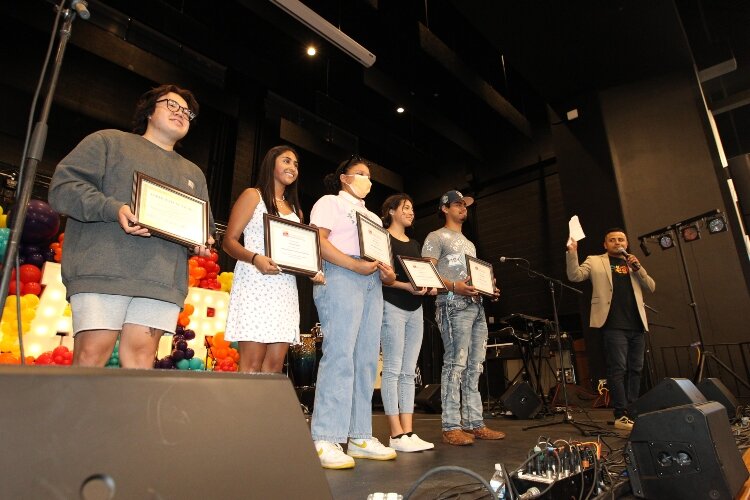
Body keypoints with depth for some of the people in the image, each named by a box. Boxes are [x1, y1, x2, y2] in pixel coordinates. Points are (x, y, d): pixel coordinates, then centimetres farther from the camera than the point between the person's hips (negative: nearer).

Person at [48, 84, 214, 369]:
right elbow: (63, 186, 3)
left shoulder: (194, 173, 28)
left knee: (141, 355, -3)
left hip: (163, 280, 4)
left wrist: (201, 244, 4)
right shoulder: (109, 142, 15)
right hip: (104, 269, -3)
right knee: (92, 354, -9)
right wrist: (113, 209, -14)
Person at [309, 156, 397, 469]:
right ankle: (326, 441, -12)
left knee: (367, 359, 3)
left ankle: (360, 437, 8)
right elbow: (319, 241, -7)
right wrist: (355, 265, -18)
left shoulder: (373, 217, 32)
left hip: (372, 283, 8)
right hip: (340, 277, -7)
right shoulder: (330, 202, 10)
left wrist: (388, 274, 3)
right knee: (339, 355, -15)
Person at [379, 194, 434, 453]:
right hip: (392, 306, -7)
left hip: (415, 308, 7)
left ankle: (408, 432, 9)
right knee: (393, 369, -6)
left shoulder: (415, 244, 22)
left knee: (409, 371, 5)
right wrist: (406, 286, -19)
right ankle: (396, 434, -2)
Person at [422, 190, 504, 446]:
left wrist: (490, 289, 10)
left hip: (476, 304, 9)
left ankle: (474, 423, 13)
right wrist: (454, 286, -23)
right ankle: (451, 427, -6)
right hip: (453, 305, -8)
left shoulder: (469, 243, 29)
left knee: (474, 366, 7)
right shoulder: (436, 237, 3)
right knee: (456, 364, -12)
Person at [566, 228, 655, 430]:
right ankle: (621, 416, -3)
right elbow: (575, 276, -6)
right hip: (614, 325, -5)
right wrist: (572, 252, -19)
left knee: (635, 369, 9)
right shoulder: (595, 261, 8)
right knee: (618, 369, -7)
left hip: (637, 325, 5)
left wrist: (638, 268, -3)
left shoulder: (633, 264, 21)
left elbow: (651, 287, 12)